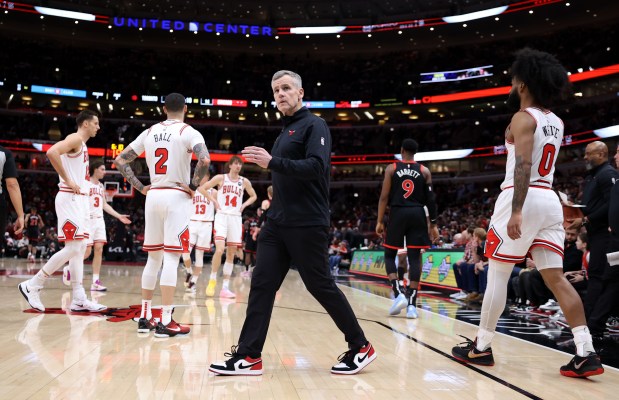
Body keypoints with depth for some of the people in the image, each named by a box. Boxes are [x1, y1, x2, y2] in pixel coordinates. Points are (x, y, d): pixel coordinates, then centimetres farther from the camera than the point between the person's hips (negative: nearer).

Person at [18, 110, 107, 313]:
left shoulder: (82, 144, 21)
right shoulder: (75, 138, -8)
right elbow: (52, 152, -26)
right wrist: (67, 181, -22)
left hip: (79, 199, 10)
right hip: (70, 199, -10)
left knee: (80, 248, 6)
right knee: (73, 248, -12)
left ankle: (79, 299, 7)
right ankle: (32, 286, -2)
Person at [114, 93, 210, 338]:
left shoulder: (150, 132, 12)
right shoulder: (188, 132, -4)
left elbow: (120, 160, 13)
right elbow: (205, 160, -23)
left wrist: (140, 187, 11)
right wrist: (193, 186, -10)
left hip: (153, 197, 5)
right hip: (177, 197, -5)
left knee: (153, 258, 13)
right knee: (171, 259, -6)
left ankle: (145, 317, 16)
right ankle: (165, 321, -6)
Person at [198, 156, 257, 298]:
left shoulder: (244, 182, 8)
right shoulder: (220, 178, 0)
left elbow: (253, 196, 21)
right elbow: (202, 188, 3)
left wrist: (244, 205, 5)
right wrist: (214, 200, -5)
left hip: (236, 218, 4)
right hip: (222, 216, -4)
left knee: (231, 254, 3)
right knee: (219, 250, -19)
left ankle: (225, 287, 8)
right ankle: (212, 281, 1)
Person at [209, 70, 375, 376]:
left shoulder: (314, 125, -7)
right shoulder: (286, 131, 19)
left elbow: (316, 167, -22)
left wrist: (272, 162, -27)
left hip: (307, 225, -8)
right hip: (277, 223, 8)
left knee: (321, 286, 0)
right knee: (262, 284, 2)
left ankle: (361, 348, 15)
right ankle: (249, 356, 6)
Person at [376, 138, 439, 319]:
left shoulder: (391, 168, 3)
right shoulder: (424, 171, 8)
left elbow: (384, 197, -2)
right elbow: (431, 199, 3)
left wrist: (379, 221, 1)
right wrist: (433, 224, 7)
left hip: (398, 214, -1)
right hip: (417, 215, 1)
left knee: (389, 255, 12)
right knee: (414, 258, 1)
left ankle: (398, 294, -6)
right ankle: (412, 304, -4)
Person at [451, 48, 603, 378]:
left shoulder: (523, 118, -8)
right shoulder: (556, 122, 17)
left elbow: (524, 165, -21)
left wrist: (516, 211, -27)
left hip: (524, 199, -8)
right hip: (550, 200, 8)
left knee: (497, 275, 2)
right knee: (556, 278, 5)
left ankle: (481, 347, 12)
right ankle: (586, 354, -1)